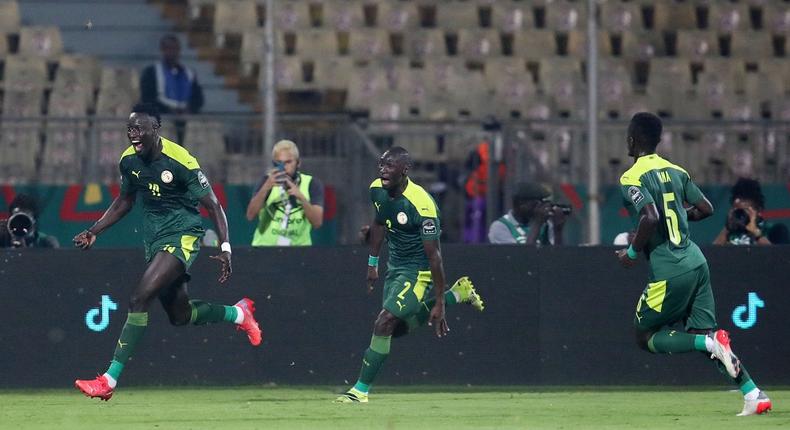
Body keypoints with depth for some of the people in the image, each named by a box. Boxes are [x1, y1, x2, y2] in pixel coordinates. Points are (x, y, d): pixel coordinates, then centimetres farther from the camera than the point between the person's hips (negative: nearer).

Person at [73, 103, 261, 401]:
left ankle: (110, 380, -21)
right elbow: (125, 201, 18)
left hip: (182, 235, -8)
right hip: (154, 239, 8)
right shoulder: (129, 161, 0)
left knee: (139, 299, -22)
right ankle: (238, 313, 43)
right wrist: (94, 232, 9)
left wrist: (225, 248, -20)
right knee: (180, 315, 15)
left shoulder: (180, 162, -19)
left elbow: (212, 205, -12)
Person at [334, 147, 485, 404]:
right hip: (395, 264, 9)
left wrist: (440, 303, -22)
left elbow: (433, 256, -24)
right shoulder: (377, 190, -7)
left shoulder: (421, 205, -29)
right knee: (398, 329, 19)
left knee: (384, 324, -17)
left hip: (418, 271, -9)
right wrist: (372, 264, 21)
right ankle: (458, 293, 33)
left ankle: (361, 390, -8)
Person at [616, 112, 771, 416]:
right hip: (696, 260, 7)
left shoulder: (632, 178, -9)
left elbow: (650, 217, -24)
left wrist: (632, 252, -10)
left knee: (646, 337, 7)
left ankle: (711, 344, -16)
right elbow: (705, 208, 16)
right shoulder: (675, 171, 13)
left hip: (669, 270, -7)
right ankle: (754, 394, -4)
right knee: (703, 334, 11)